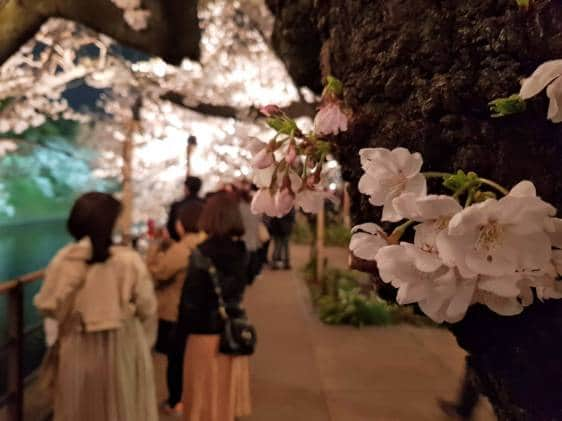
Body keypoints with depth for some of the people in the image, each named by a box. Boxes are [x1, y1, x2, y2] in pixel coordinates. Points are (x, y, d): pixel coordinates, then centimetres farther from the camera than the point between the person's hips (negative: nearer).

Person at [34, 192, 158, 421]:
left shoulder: (63, 260, -11)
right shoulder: (129, 260, -16)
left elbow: (47, 306, -3)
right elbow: (147, 309, -10)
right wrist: (144, 342, 7)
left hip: (76, 349, 2)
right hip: (121, 348, -2)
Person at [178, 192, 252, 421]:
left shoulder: (202, 252, -17)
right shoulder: (241, 250, -1)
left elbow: (191, 297, -15)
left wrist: (182, 328, -5)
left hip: (207, 334, -6)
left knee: (206, 397, 11)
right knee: (228, 392, 21)